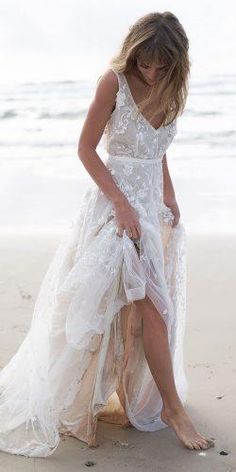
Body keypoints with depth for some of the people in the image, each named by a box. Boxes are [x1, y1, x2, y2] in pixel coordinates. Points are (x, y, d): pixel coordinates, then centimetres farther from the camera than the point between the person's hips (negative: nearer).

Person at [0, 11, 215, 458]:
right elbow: (86, 149, -10)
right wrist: (122, 202, -16)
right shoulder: (114, 82, -11)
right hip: (118, 203, -6)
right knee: (151, 308, -8)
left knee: (137, 310, 9)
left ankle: (128, 400, 23)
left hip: (154, 203, 6)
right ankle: (173, 408, 5)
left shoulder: (168, 89, 8)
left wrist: (169, 194, 6)